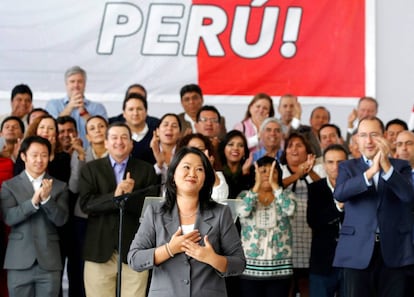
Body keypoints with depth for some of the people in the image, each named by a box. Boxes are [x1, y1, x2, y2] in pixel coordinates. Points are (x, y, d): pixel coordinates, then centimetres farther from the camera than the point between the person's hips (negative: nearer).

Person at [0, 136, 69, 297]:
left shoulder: (59, 186, 8)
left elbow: (61, 219, -3)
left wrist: (46, 199, -20)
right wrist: (33, 201, -21)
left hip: (49, 262, 1)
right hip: (19, 262, 0)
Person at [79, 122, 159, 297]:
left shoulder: (146, 170, 9)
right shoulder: (90, 169, 9)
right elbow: (86, 204, -4)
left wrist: (127, 196, -16)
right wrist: (114, 197, -17)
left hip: (135, 251, 0)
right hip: (100, 251, 0)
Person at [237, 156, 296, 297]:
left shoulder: (286, 195, 8)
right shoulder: (245, 195, 7)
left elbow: (289, 210, -15)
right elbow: (243, 212, -16)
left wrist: (274, 184, -14)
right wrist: (257, 185, -14)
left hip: (280, 268, 1)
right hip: (250, 267, -1)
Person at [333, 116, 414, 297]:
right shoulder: (347, 167, 9)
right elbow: (339, 194, -12)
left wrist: (387, 167, -23)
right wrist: (371, 172, -24)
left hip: (393, 250, 0)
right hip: (358, 250, 0)